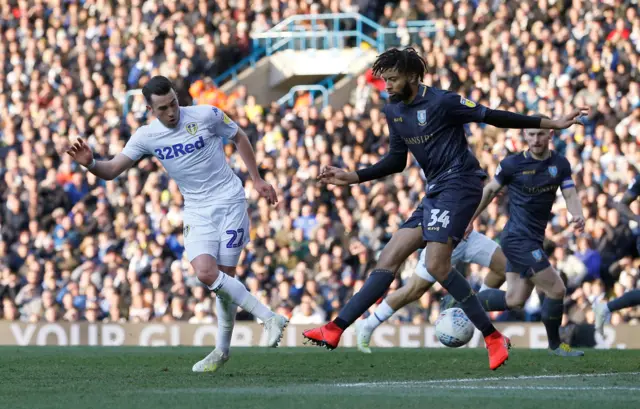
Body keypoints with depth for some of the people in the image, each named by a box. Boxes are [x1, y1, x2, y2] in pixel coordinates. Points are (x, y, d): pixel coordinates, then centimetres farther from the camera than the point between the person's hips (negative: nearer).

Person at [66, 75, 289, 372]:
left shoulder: (206, 116, -11)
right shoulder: (146, 136, -4)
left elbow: (239, 137, 7)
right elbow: (112, 170, -6)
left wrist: (256, 179, 7)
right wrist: (90, 163, -28)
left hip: (229, 201, -3)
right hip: (196, 211, 3)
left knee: (224, 276, -11)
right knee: (205, 273, -16)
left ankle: (222, 349, 1)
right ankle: (268, 318, -1)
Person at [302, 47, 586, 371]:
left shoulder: (441, 102, -13)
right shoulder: (393, 111, 12)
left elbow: (492, 117, -10)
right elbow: (396, 161, 21)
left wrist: (551, 124, -10)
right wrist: (352, 177, 14)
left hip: (459, 183, -8)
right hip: (436, 192, 8)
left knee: (437, 265, -21)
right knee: (389, 259, 3)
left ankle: (493, 338, -14)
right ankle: (335, 330, -1)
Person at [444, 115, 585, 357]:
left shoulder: (560, 164, 4)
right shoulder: (513, 164, -9)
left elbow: (570, 195, -1)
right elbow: (491, 190, 4)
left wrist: (578, 215, -23)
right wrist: (469, 219, 10)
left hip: (533, 241, 7)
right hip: (518, 238, -7)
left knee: (514, 300, 10)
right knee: (556, 290, -8)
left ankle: (455, 303, 23)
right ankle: (555, 345, 12)